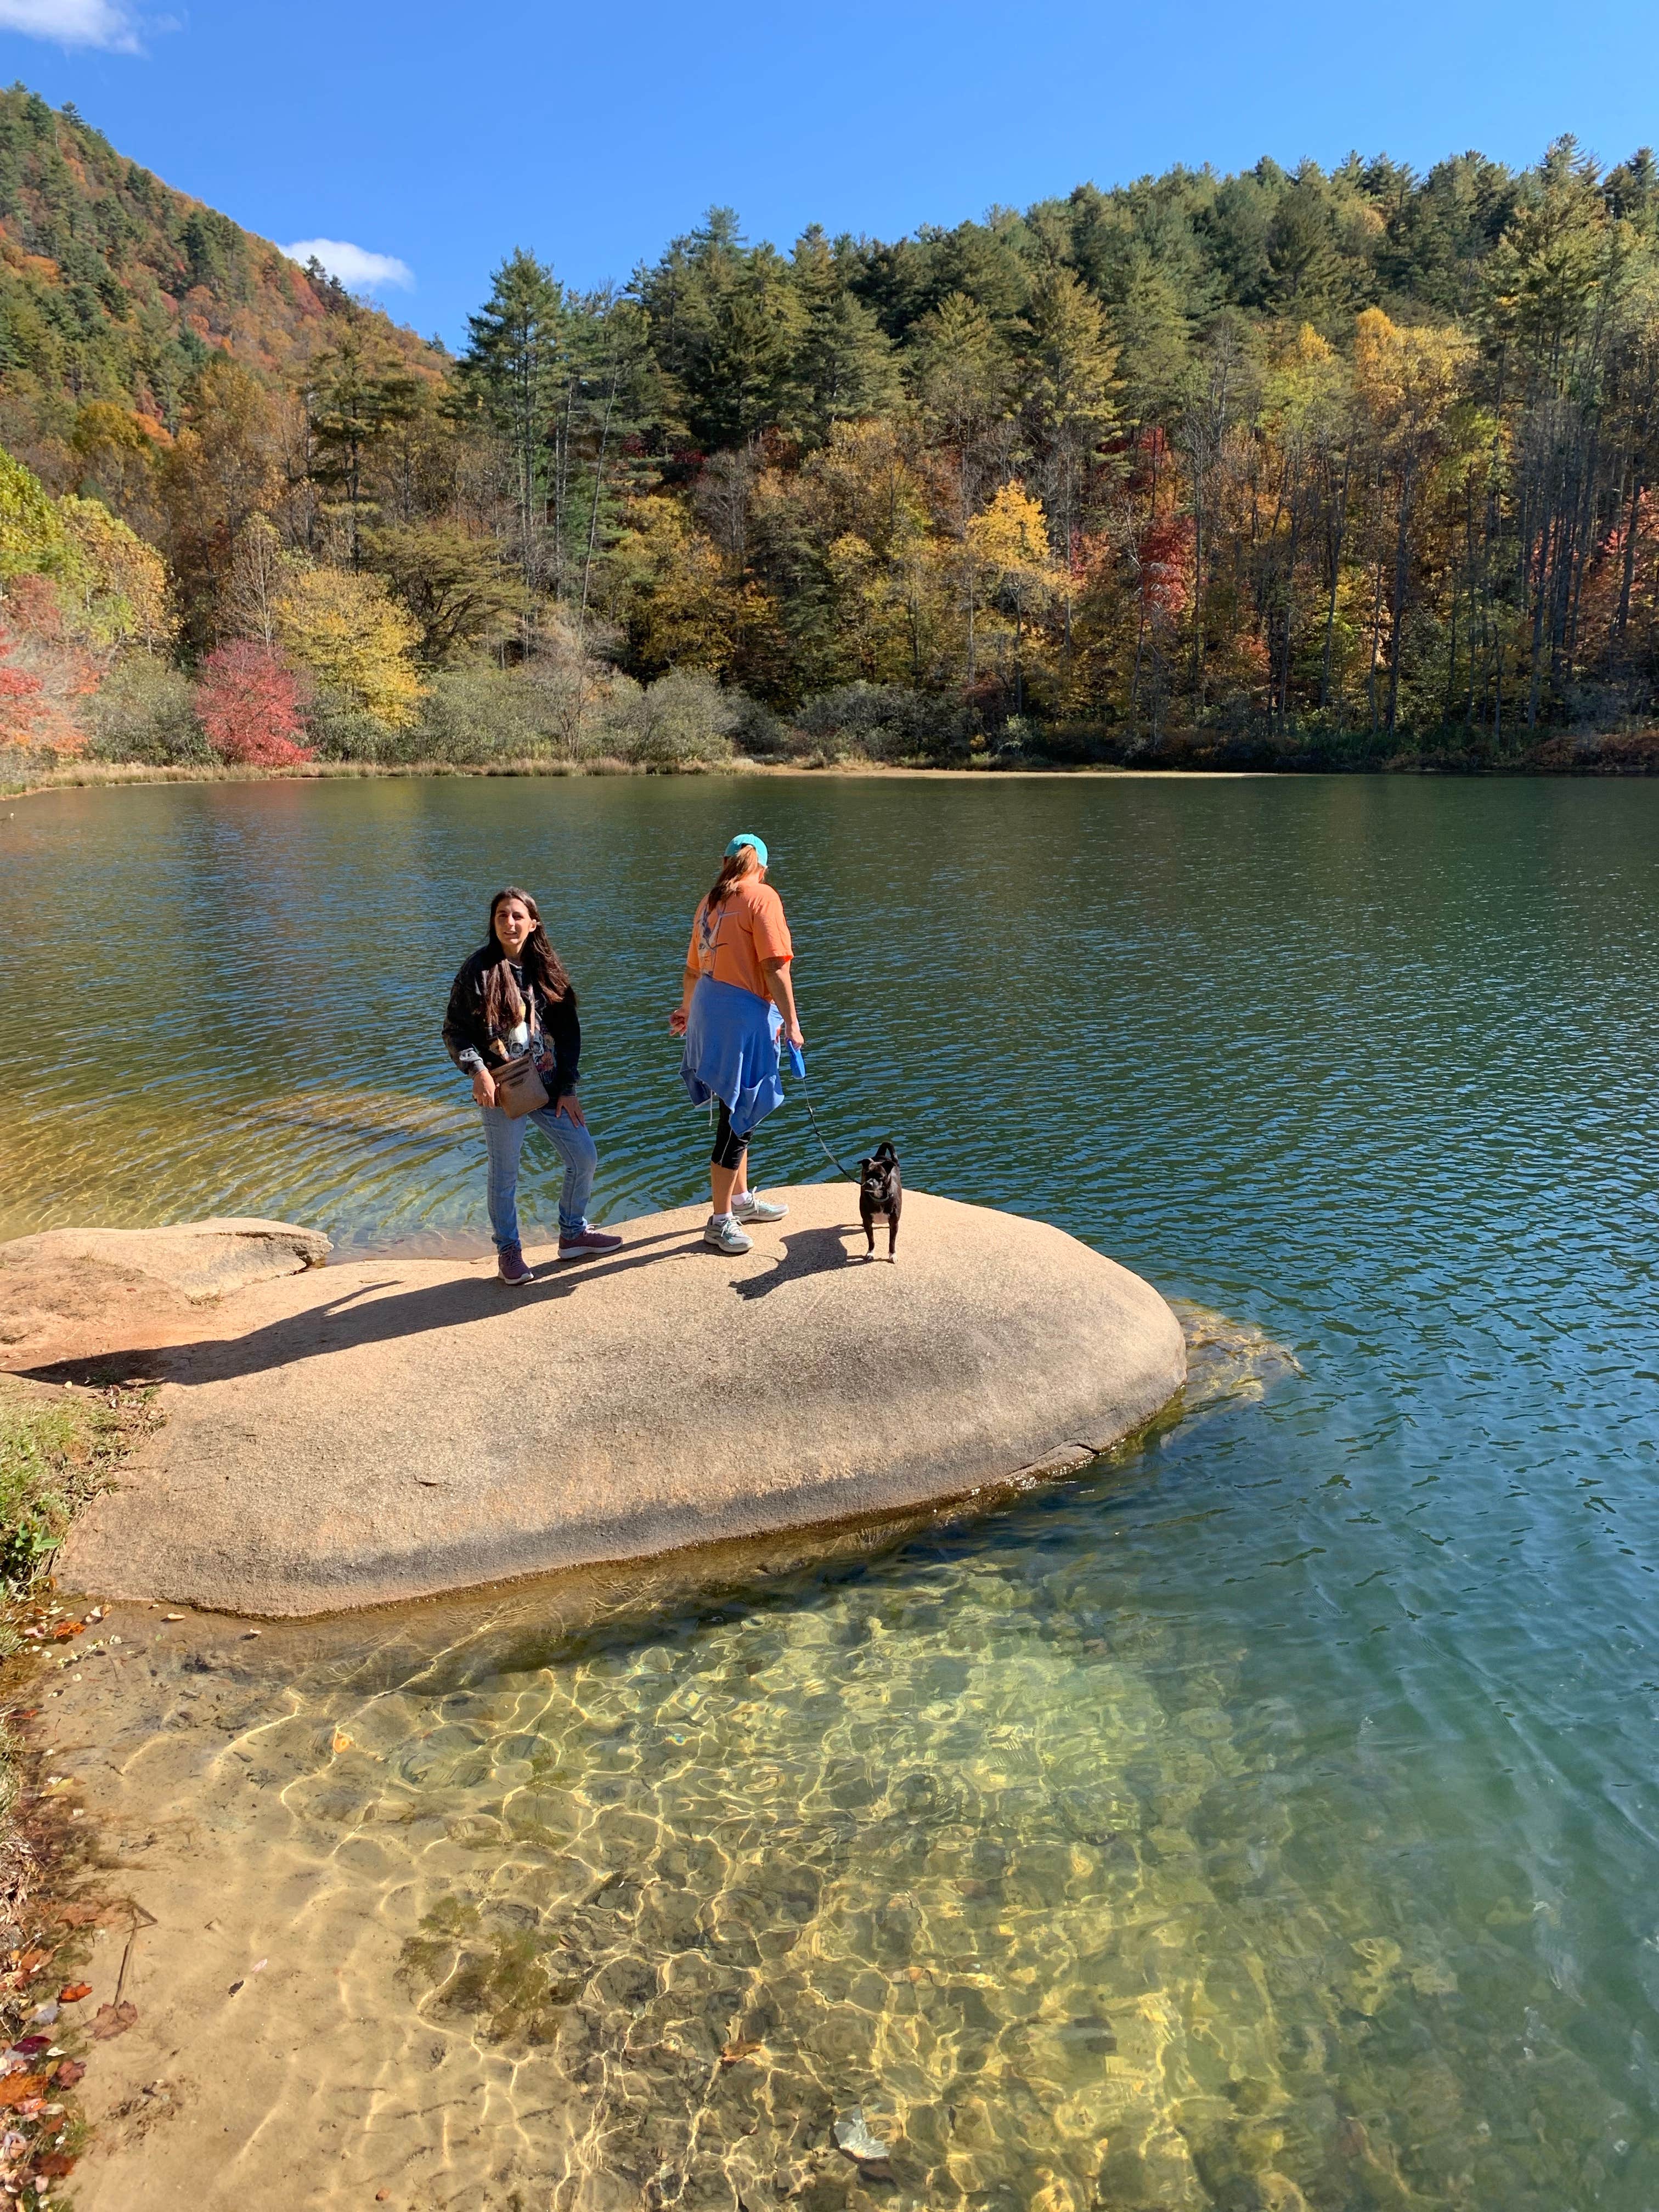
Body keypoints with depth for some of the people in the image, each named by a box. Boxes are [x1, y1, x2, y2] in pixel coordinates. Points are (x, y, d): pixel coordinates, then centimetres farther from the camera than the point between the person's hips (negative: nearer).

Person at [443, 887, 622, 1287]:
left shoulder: (547, 968, 5)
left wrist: (568, 1088, 2)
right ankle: (508, 1252, 23)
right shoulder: (478, 968, -6)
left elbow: (569, 1031, 7)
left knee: (584, 1157, 8)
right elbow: (455, 1031, -4)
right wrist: (478, 1070, -20)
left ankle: (573, 1233, 29)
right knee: (504, 1175, 5)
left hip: (549, 1086, 4)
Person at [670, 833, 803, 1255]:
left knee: (739, 1110, 21)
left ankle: (741, 1198, 34)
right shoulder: (762, 898, -7)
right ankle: (721, 1221, 2)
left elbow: (694, 967, 23)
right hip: (743, 1014, -8)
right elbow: (775, 968, -15)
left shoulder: (711, 903, 15)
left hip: (709, 1010, 8)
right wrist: (791, 1021, -11)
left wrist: (687, 1008, 39)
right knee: (740, 1117, -3)